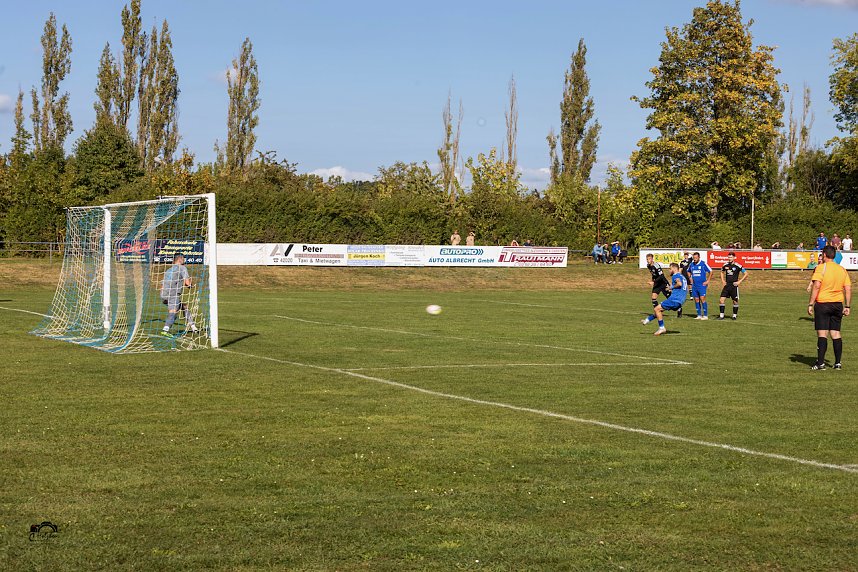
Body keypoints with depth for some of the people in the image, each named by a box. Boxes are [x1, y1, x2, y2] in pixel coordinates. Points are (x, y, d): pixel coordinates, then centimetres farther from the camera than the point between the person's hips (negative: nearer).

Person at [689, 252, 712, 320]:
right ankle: (699, 315, 12)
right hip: (694, 285, 5)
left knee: (702, 299, -11)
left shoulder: (703, 264, -7)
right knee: (696, 300, 5)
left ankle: (705, 315, -6)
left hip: (702, 285, -5)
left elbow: (710, 271, -2)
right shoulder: (692, 264, 8)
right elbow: (688, 271, 27)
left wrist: (707, 281, -5)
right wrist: (691, 278, 15)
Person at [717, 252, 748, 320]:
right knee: (721, 300, -6)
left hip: (734, 286, -4)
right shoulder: (725, 265, 5)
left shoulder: (738, 266, -9)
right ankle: (721, 315, 2)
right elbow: (722, 272, 27)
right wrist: (722, 280, 13)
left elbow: (746, 274, -4)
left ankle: (735, 315, 19)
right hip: (727, 285, 4)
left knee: (735, 301, 3)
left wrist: (739, 281, -9)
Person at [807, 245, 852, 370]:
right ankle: (838, 363, 8)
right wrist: (847, 306, 13)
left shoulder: (821, 268, -8)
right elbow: (848, 289, 8)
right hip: (837, 304, 5)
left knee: (822, 334, -5)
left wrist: (810, 304, -12)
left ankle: (820, 363, -9)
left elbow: (816, 286, -15)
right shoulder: (842, 270, 10)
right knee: (836, 333, 10)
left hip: (823, 303, -5)